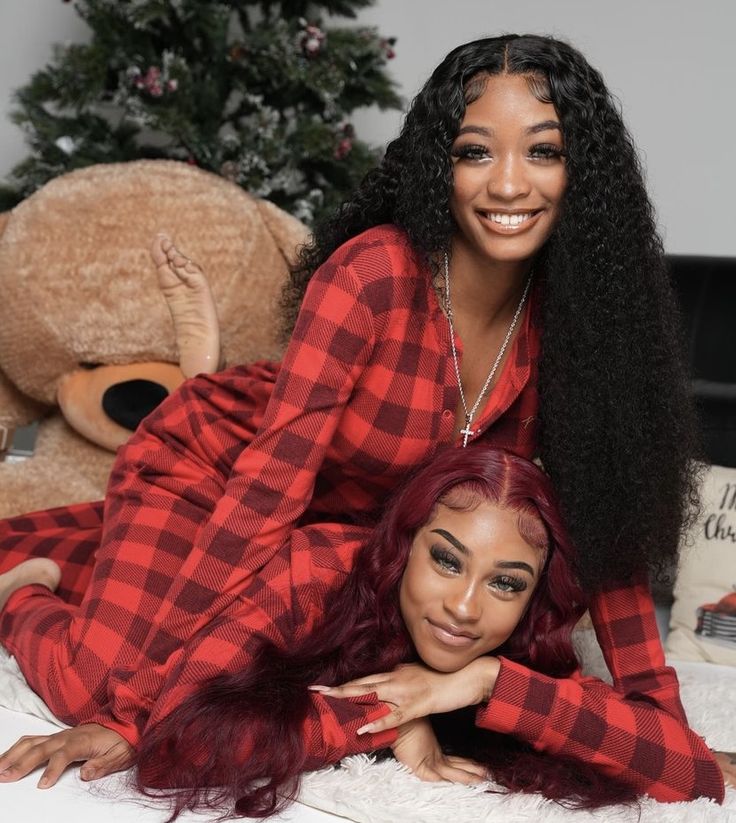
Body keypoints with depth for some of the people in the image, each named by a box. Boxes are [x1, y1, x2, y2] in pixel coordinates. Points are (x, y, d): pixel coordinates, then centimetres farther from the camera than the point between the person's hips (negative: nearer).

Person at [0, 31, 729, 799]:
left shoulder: (573, 311, -15)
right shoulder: (374, 274, -31)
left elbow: (605, 517, -8)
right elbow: (270, 481, -32)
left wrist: (657, 708, -12)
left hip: (359, 520, 7)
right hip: (207, 468, -6)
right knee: (104, 681, -22)